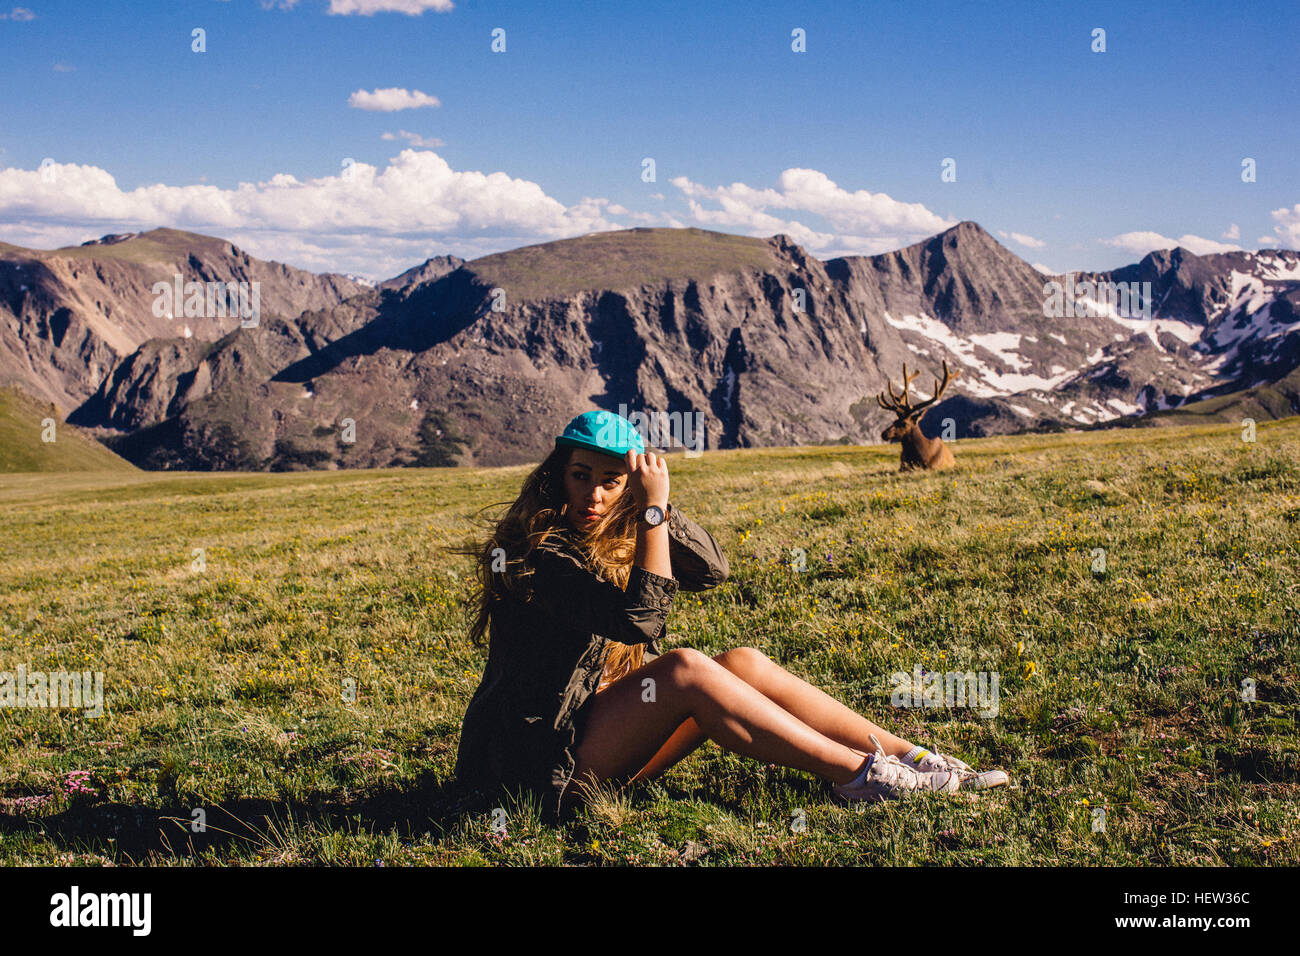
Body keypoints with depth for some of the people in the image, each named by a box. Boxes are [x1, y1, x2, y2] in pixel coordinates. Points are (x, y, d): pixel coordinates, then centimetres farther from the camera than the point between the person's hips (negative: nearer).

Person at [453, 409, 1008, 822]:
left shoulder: (617, 537, 9)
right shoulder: (537, 552, -17)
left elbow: (713, 569, 1)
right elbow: (638, 618, -27)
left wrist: (659, 504, -12)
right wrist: (652, 510, -24)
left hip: (604, 730, 8)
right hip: (543, 759, -8)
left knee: (745, 664, -6)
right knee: (685, 669, -27)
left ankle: (911, 759, -7)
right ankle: (859, 777, -22)